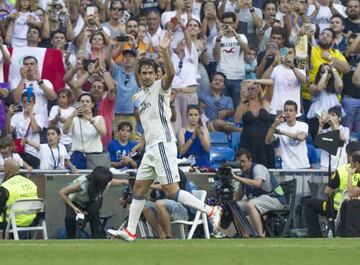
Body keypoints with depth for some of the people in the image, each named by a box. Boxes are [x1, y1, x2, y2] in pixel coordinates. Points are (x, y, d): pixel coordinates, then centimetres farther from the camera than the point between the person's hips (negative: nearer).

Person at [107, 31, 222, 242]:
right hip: (151, 147, 9)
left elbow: (170, 73, -29)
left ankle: (211, 211, -12)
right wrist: (141, 144, 24)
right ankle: (130, 231, 14)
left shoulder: (160, 87, -5)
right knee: (139, 188, 9)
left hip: (163, 144, -9)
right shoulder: (140, 96, 18)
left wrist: (165, 52, -43)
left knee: (171, 190, -15)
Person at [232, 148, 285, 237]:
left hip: (274, 199, -9)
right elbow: (239, 195, 20)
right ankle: (245, 237, -4)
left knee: (250, 205, -35)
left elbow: (257, 183, -34)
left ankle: (261, 237, -38)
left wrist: (236, 177, -35)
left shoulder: (258, 168, -13)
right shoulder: (244, 175, 12)